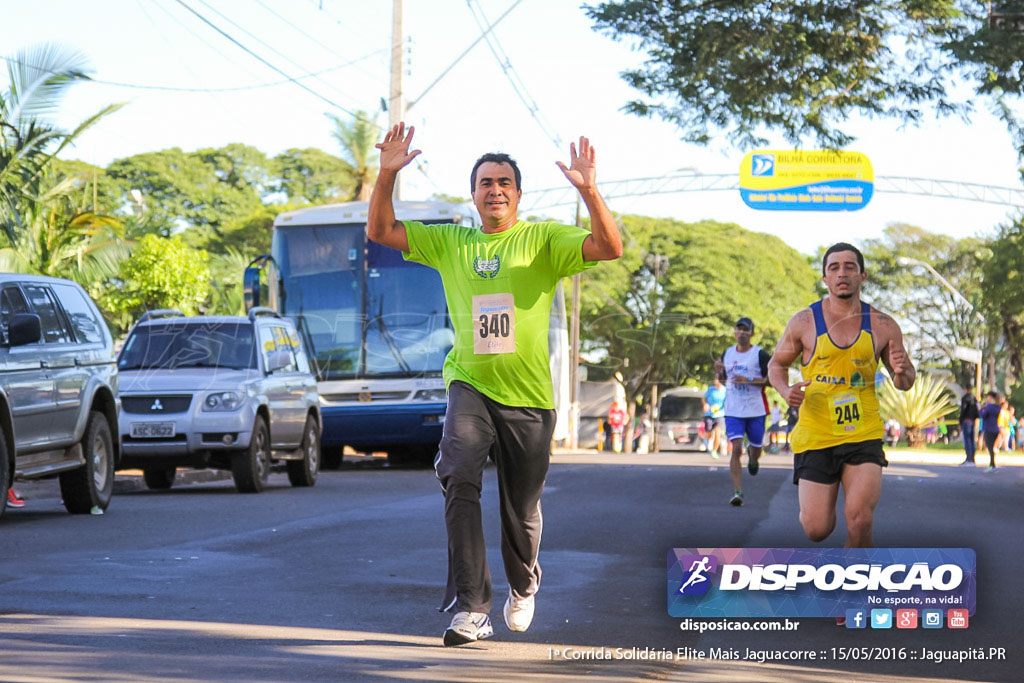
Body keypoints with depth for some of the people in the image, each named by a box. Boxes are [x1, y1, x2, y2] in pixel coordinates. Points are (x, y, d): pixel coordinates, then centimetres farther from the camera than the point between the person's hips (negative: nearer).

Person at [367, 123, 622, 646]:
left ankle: (523, 588, 43)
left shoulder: (544, 240, 0)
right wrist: (387, 175, -9)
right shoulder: (449, 242, 8)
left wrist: (588, 190, -27)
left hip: (528, 395, 0)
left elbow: (610, 247, -13)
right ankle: (470, 607, -27)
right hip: (470, 385, 1)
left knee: (521, 510, 10)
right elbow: (381, 231, 6)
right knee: (459, 477, -26)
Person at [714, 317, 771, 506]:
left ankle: (752, 458, 52)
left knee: (756, 447, 12)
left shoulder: (760, 354, -6)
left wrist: (749, 380, -20)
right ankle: (737, 492, -14)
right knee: (736, 449, -12)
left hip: (756, 410, -2)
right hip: (733, 411, 2)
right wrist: (719, 371, -3)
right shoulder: (728, 353, 8)